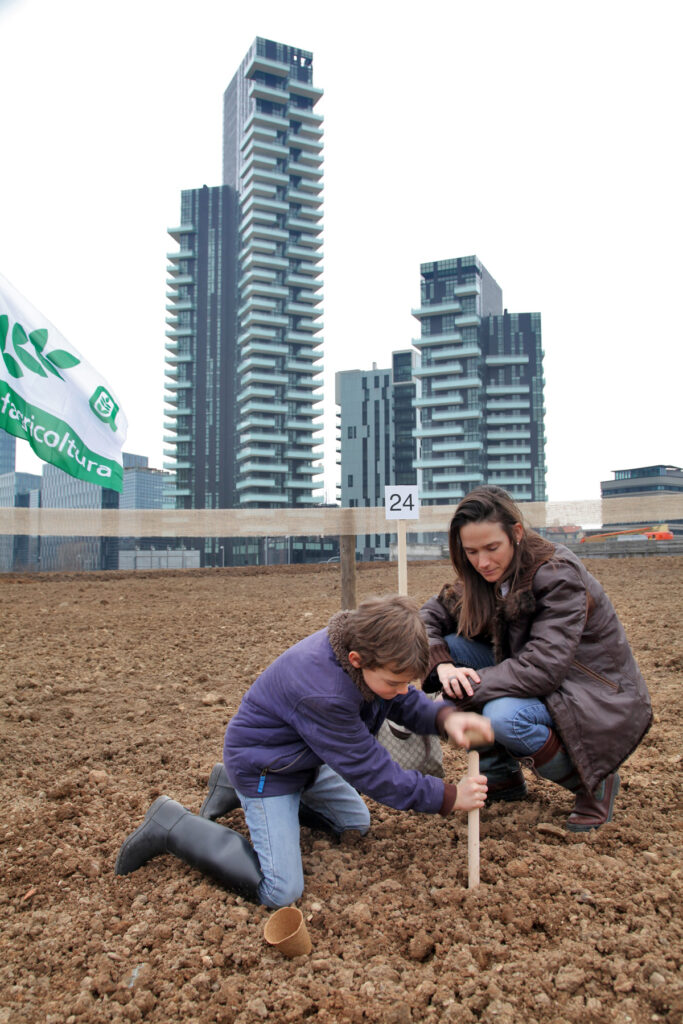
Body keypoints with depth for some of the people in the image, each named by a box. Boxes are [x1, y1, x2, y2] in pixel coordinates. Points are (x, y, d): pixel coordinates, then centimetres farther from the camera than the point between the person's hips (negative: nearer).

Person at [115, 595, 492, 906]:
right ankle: (172, 826, 0)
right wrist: (449, 797, -21)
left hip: (302, 756, 9)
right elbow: (369, 771, -28)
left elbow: (407, 703, -1)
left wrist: (446, 717, -24)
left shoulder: (374, 655, -17)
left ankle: (235, 788, 25)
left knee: (357, 824, 23)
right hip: (263, 764, -9)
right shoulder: (322, 692, -40)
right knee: (280, 891, -14)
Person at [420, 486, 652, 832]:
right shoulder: (482, 578, -5)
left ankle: (595, 784, -3)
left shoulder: (559, 575, -24)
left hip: (599, 700, -7)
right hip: (535, 684, 7)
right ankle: (502, 777, 4)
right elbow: (428, 618, -1)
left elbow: (543, 667, -32)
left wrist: (466, 688, -29)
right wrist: (444, 666, -21)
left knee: (505, 716, -34)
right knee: (451, 645, -10)